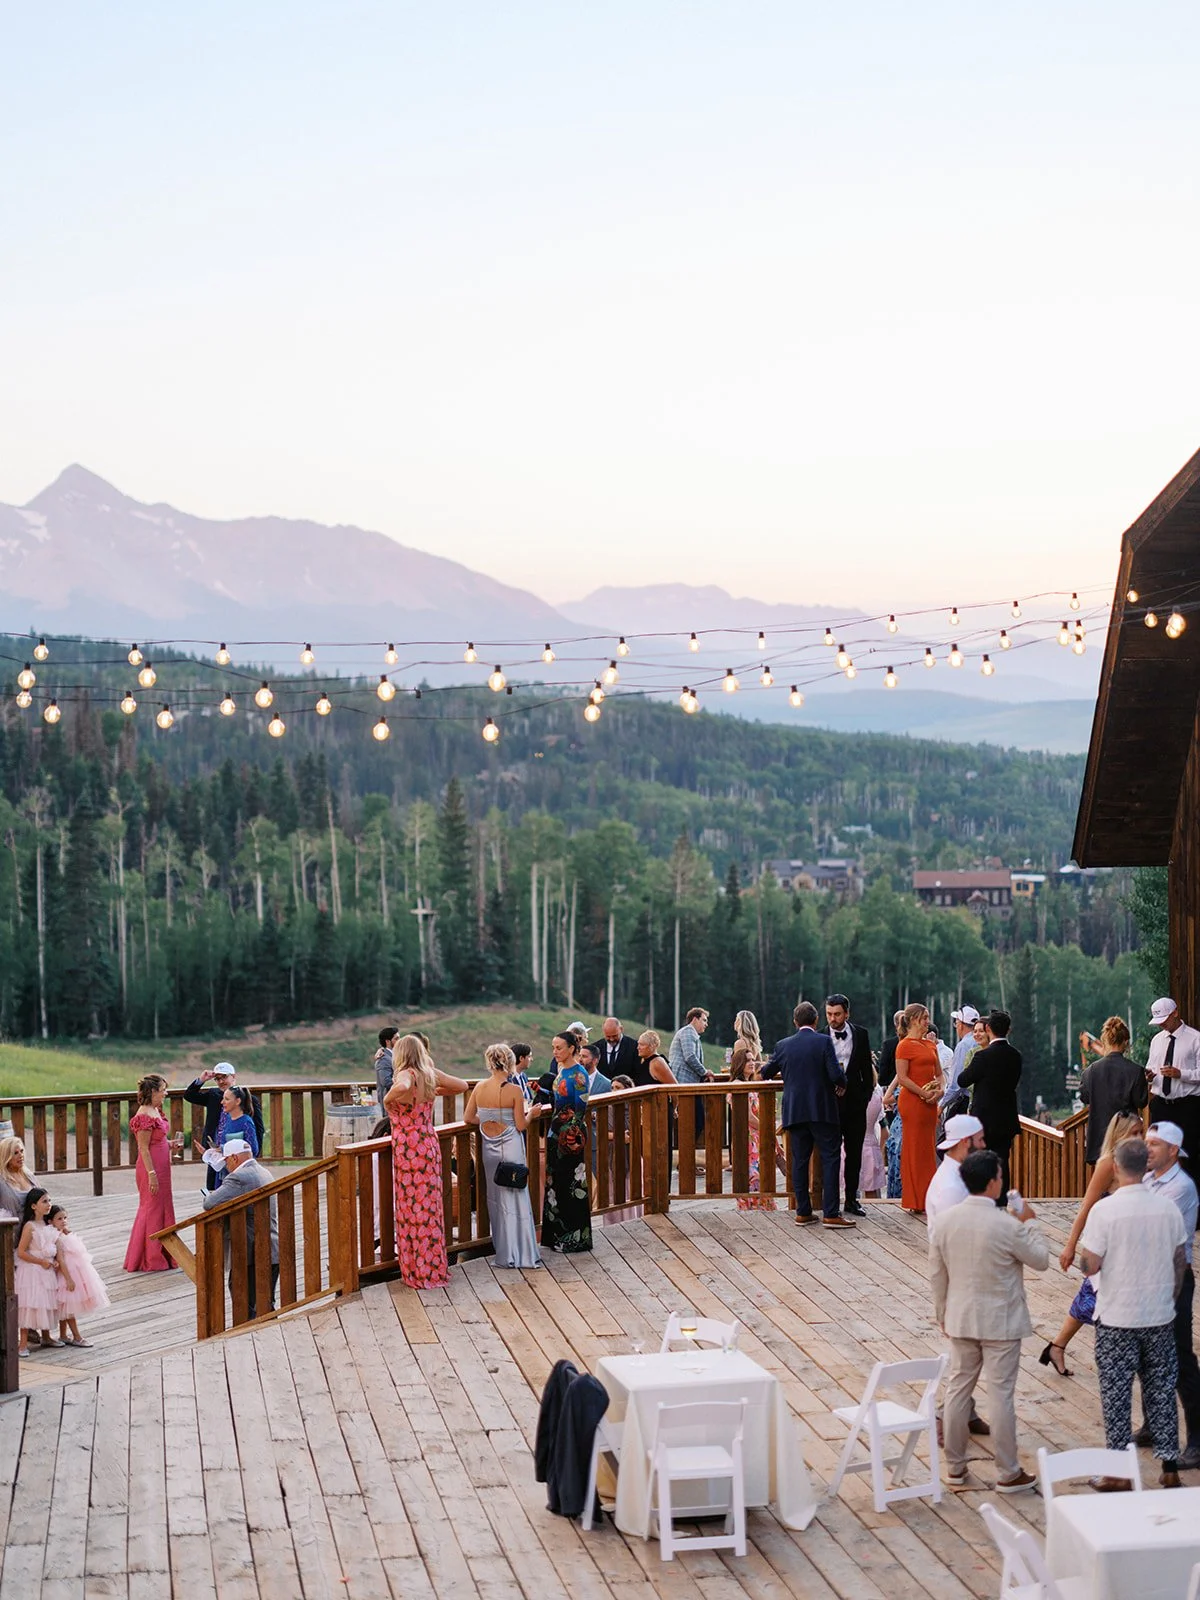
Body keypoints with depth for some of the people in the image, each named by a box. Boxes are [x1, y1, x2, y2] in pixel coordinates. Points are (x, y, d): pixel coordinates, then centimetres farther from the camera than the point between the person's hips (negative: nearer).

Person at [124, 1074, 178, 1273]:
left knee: (161, 1208, 16)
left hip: (161, 1166, 10)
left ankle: (160, 1255, 26)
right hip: (152, 1167, -10)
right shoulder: (145, 1116, -20)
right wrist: (152, 1174, -21)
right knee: (152, 1209, 0)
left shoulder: (155, 1111, 9)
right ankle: (151, 1259, 10)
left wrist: (170, 1144, 4)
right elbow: (144, 1149, -20)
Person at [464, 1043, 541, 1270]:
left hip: (490, 1148, 4)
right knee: (516, 1199, 4)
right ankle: (521, 1253, 6)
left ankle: (504, 1252, 18)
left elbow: (468, 1118, 4)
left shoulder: (479, 1088, -3)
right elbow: (520, 1126, -12)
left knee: (496, 1198, 13)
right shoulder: (514, 1090, -15)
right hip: (511, 1148, -4)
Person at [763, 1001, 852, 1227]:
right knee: (830, 1158, -1)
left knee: (800, 1160, 8)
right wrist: (841, 1085, 8)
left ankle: (803, 1212, 9)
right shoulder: (824, 1041, -6)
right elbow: (836, 1075, -14)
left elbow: (766, 1073, 17)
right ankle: (831, 1214, -6)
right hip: (823, 1111, -4)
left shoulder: (783, 1045, 5)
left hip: (794, 1112, 4)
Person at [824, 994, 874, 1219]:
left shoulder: (860, 1034, 2)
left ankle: (851, 1199, 18)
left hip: (854, 1101, 2)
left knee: (854, 1152, 9)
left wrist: (866, 1095, 2)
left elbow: (867, 1068, 7)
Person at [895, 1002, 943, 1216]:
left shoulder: (930, 1045, 15)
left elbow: (938, 1073, 19)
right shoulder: (905, 1045, -8)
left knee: (927, 1149, 10)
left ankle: (926, 1200, 16)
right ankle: (916, 1202, 1)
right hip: (912, 1101, -8)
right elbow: (902, 1078, -14)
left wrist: (939, 1090, -1)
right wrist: (924, 1094, -17)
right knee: (915, 1149, -3)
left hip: (929, 1103, 8)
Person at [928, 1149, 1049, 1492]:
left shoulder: (943, 1221, -5)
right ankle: (1008, 1474, 12)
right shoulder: (1007, 1225, -20)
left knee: (958, 1388, 14)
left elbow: (937, 1274, 4)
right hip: (1000, 1322, -5)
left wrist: (942, 1315, 16)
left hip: (960, 1319, 5)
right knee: (1001, 1394, 3)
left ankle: (955, 1466, 23)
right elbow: (1041, 1260, -5)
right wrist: (1029, 1223, 8)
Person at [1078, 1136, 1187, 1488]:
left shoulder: (1105, 1209, -16)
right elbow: (1180, 1262, 5)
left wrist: (1083, 1246, 4)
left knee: (1116, 1393, 7)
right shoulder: (1168, 1208, -4)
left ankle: (1119, 1471, 12)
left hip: (1116, 1318, -3)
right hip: (1160, 1317, 3)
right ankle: (1170, 1467, 18)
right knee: (1161, 1391, 14)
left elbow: (1089, 1265, -16)